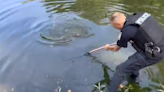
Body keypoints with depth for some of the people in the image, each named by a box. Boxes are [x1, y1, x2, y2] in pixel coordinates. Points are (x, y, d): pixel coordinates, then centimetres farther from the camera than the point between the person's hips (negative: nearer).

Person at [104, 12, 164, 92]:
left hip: (153, 55, -9)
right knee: (133, 60, 32)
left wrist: (108, 47, 24)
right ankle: (134, 75, 59)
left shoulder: (126, 31, -18)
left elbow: (116, 49, 1)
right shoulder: (139, 15, 2)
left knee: (121, 69, -2)